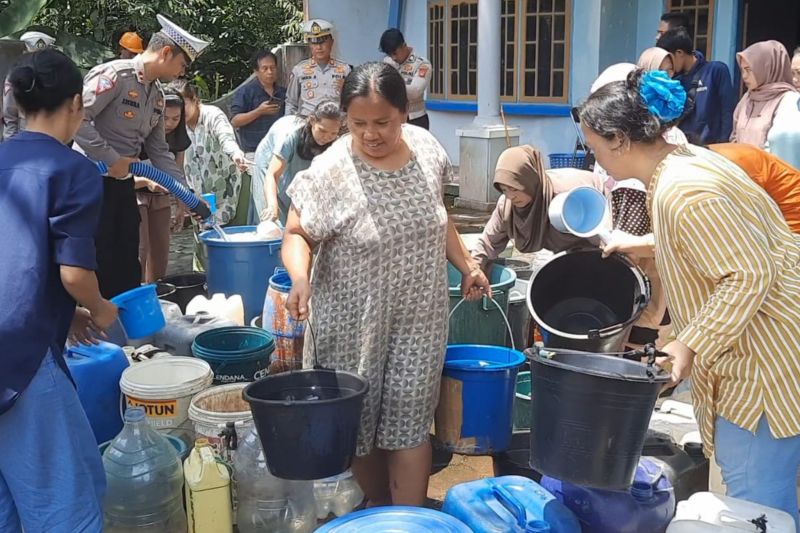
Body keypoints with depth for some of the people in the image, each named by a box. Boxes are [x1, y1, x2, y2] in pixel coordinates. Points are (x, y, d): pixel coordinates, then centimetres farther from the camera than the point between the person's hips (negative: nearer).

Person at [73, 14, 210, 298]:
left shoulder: (157, 94, 11)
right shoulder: (114, 74, -16)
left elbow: (159, 150, 15)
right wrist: (110, 159, -20)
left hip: (123, 183, 8)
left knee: (128, 263, 11)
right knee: (99, 263, -4)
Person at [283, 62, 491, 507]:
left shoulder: (427, 149, -2)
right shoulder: (330, 171, -17)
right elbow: (298, 234, -12)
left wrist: (467, 266, 11)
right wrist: (300, 277, -31)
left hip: (419, 317, 3)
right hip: (354, 322, -2)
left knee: (410, 423, 3)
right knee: (360, 421, 10)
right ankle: (379, 513, 33)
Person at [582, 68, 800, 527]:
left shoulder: (681, 191, -24)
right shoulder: (683, 159, 8)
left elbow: (750, 274, -27)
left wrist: (691, 345, -24)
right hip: (754, 340, 11)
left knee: (755, 494, -4)